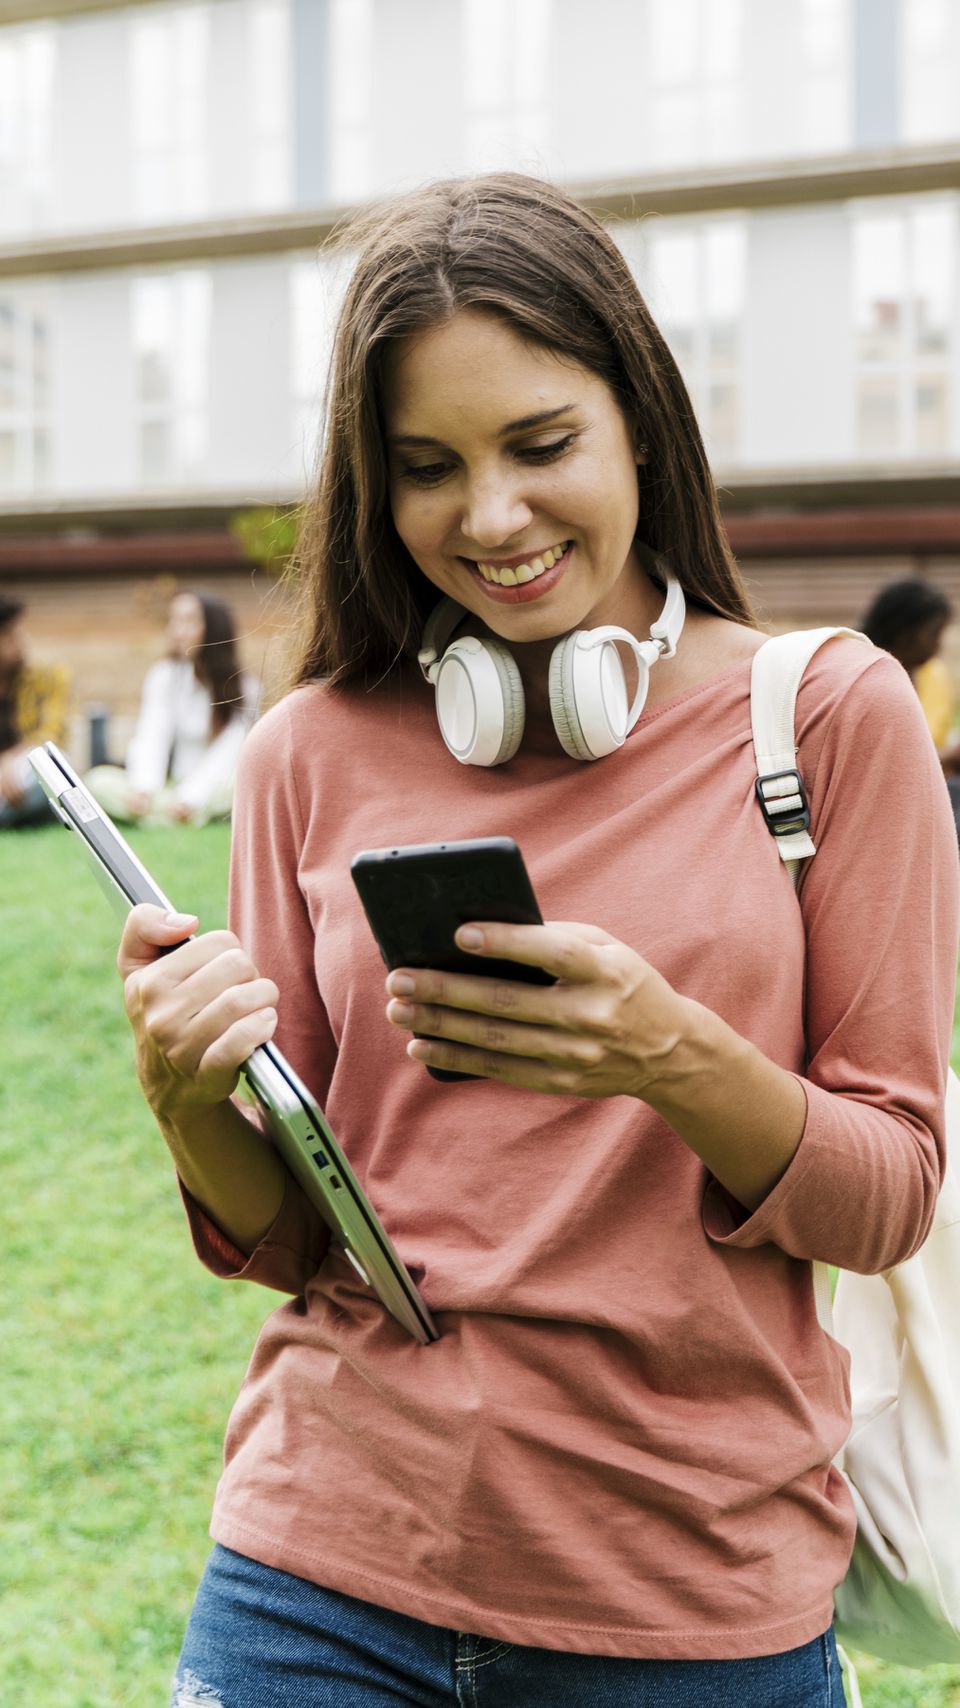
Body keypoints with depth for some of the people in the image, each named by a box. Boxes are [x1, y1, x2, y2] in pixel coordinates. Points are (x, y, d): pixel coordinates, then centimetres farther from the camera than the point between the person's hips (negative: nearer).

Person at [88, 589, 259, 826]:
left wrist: (190, 798, -28)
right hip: (172, 786, 2)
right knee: (100, 780, -21)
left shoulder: (244, 687, -5)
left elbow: (228, 752, -14)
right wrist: (143, 788, -29)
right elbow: (151, 737, -10)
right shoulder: (164, 675, 1)